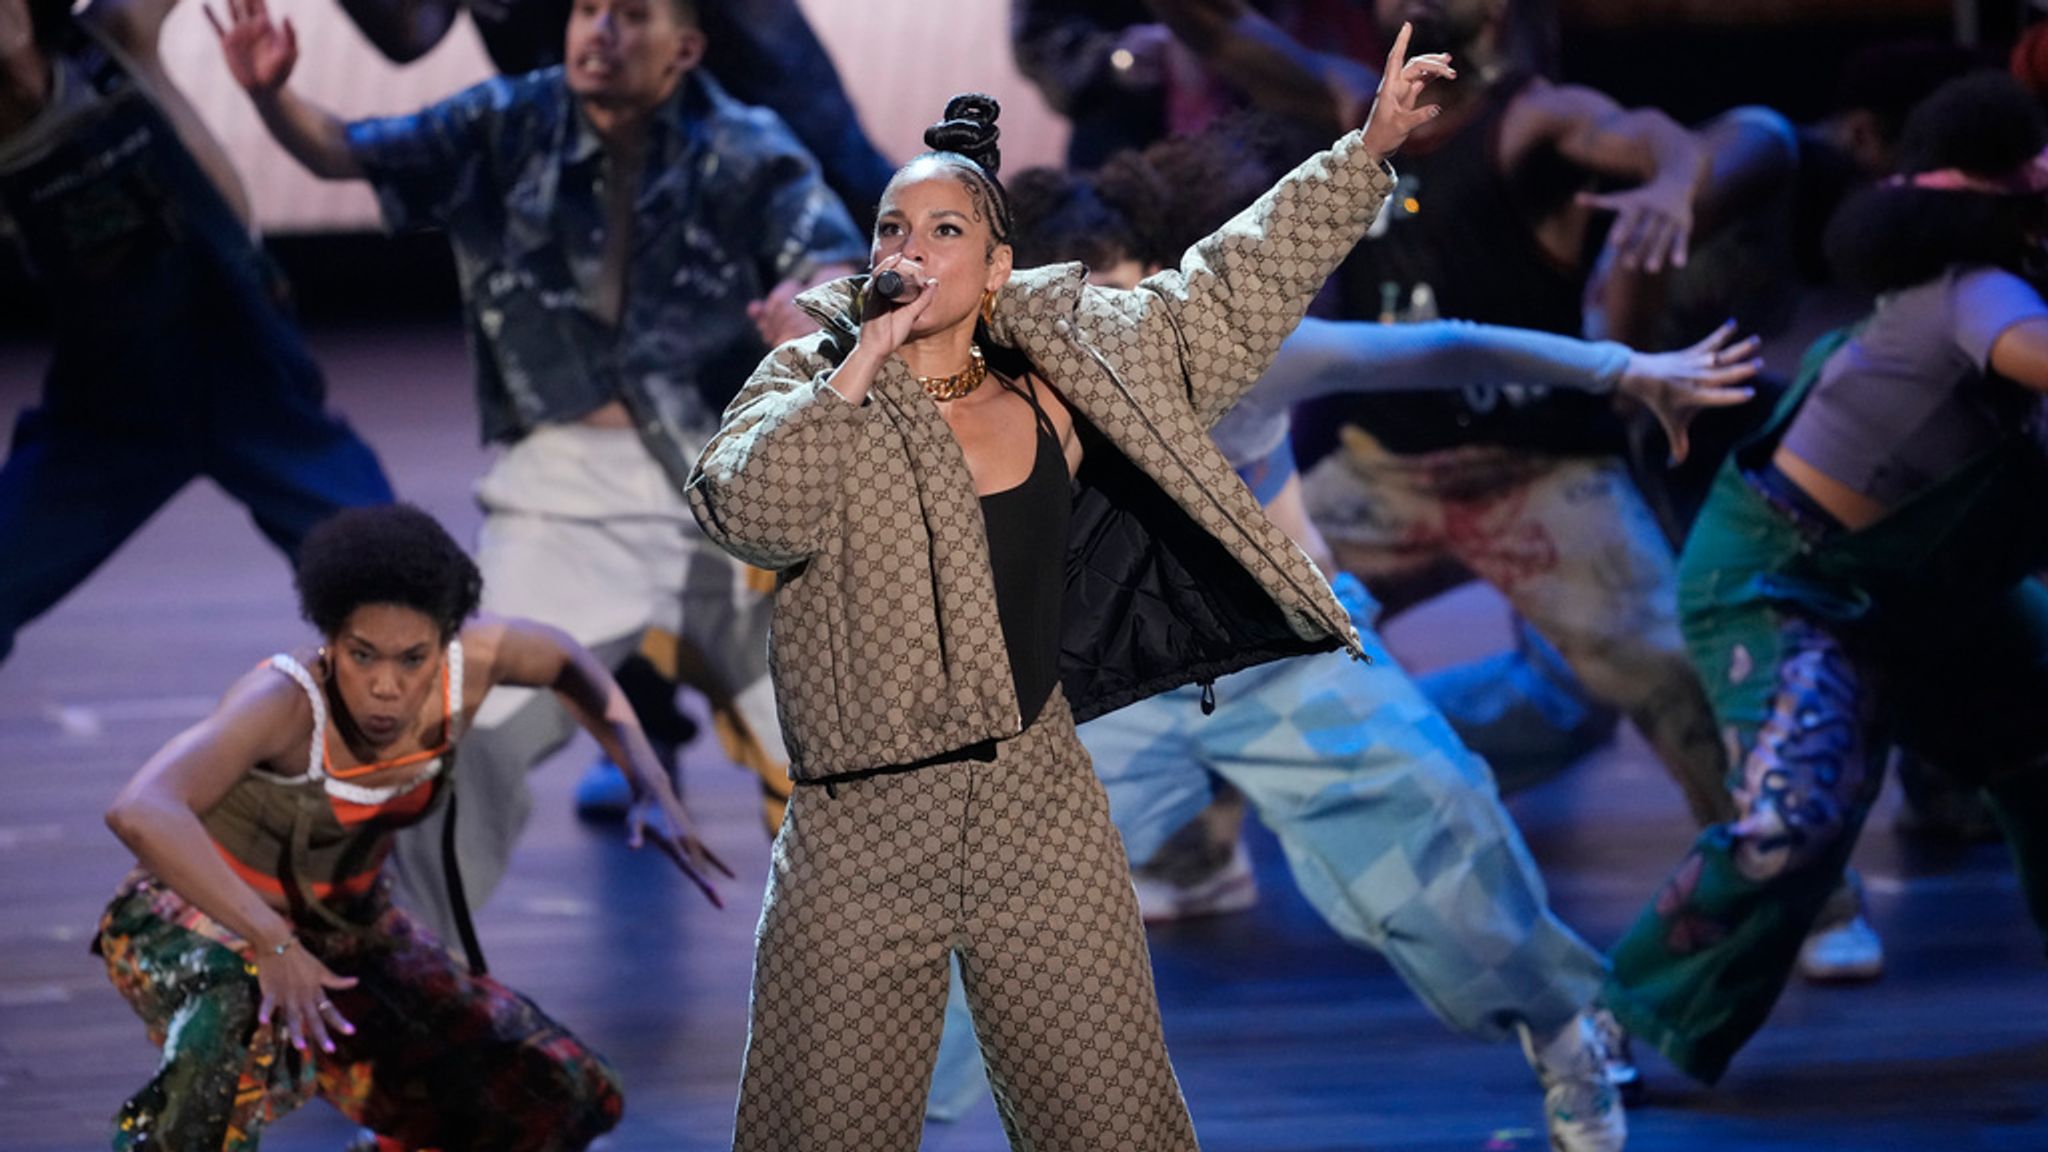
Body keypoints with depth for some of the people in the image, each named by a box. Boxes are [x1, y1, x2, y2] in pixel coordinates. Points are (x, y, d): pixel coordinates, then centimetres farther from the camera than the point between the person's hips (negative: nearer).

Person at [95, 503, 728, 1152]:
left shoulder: (468, 664, -18)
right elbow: (139, 812, -51)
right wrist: (271, 943, -56)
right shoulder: (287, 702, -35)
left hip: (342, 935, 7)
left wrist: (654, 790, -5)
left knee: (563, 1099, 2)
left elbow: (566, 662, 7)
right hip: (195, 925, -7)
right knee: (253, 1029, -42)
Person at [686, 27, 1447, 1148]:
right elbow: (744, 510, -17)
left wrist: (1365, 151, 13)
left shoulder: (1067, 374, 7)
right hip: (860, 834, -2)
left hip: (1039, 823, 2)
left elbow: (1230, 290, 14)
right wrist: (860, 370, -17)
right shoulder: (812, 384, 1)